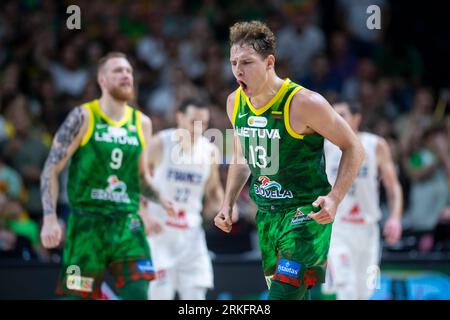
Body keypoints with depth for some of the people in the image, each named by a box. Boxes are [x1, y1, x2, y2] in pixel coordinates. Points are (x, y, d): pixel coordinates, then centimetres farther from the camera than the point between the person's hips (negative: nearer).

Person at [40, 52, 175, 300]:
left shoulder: (141, 123, 11)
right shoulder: (83, 117, -3)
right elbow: (51, 169, -4)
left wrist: (161, 200, 3)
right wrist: (50, 218, -14)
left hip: (128, 222, 4)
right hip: (87, 221, -4)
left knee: (138, 293, -9)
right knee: (78, 295, -3)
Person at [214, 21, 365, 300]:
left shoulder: (304, 103, -19)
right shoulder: (235, 103, 2)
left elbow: (354, 148, -11)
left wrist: (334, 198, -23)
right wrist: (228, 204, 10)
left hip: (307, 214, -7)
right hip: (266, 215, 7)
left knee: (284, 294, -18)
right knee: (296, 296, 14)